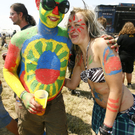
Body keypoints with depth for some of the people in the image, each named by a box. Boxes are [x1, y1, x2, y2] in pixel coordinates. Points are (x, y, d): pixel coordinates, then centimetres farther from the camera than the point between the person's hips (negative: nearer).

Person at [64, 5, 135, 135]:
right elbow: (72, 83, 10)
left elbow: (116, 90, -26)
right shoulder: (80, 56, -1)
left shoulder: (102, 45, -26)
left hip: (121, 112, -6)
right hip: (100, 108, 7)